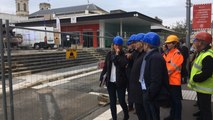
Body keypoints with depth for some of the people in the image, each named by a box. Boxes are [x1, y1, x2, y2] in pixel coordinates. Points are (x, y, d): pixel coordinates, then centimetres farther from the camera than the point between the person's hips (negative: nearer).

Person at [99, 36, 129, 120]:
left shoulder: (124, 54, -6)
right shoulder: (109, 54, 5)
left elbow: (123, 64, -23)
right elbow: (105, 66, 8)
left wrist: (117, 54, -19)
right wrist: (102, 76, 0)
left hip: (120, 82, -3)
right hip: (110, 82, 4)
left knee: (121, 101, 3)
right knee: (112, 101, 11)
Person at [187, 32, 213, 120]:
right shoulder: (202, 53, 9)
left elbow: (206, 74, -31)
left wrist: (194, 78, -18)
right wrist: (194, 78, 9)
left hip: (204, 88, -10)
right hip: (201, 87, 10)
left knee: (205, 109, 3)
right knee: (201, 106, 26)